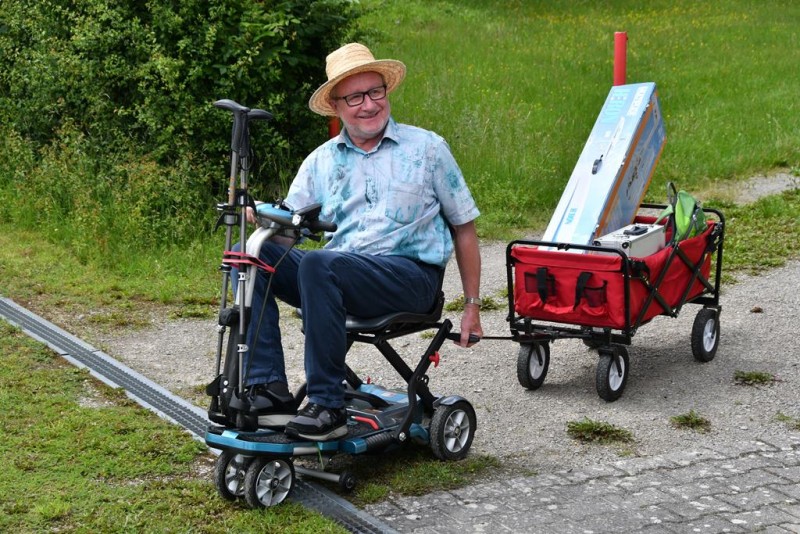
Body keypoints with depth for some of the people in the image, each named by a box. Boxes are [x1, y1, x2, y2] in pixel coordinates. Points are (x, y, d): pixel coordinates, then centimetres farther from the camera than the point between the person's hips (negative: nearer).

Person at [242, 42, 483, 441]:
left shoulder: (427, 148, 8)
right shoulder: (321, 161, 16)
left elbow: (464, 228, 10)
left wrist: (472, 306, 7)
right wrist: (259, 215, -15)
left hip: (411, 274, -4)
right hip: (338, 275, 4)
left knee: (318, 264, -33)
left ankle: (327, 407, -29)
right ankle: (269, 390, -22)